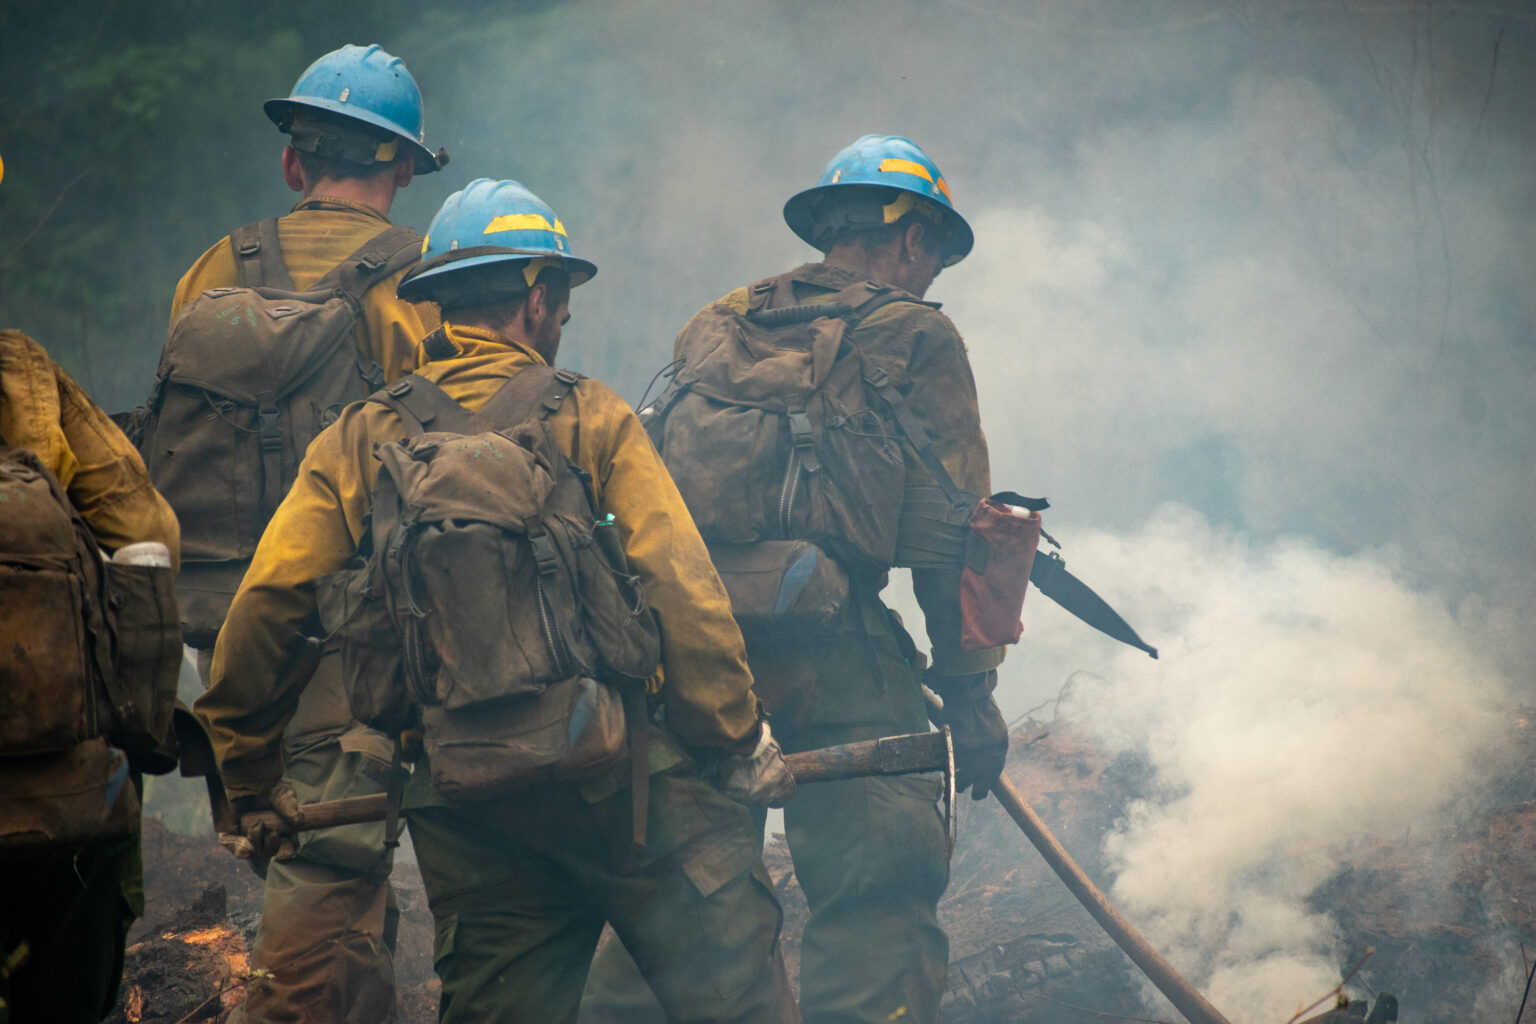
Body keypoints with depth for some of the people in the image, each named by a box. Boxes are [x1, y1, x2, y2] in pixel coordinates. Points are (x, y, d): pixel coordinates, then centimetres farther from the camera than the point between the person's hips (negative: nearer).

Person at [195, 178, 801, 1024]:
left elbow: (265, 608, 1)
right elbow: (683, 594, -8)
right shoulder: (591, 422, -2)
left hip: (455, 803, 4)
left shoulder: (357, 441, 7)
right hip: (611, 767, -4)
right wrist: (740, 742, 0)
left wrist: (241, 776, 10)